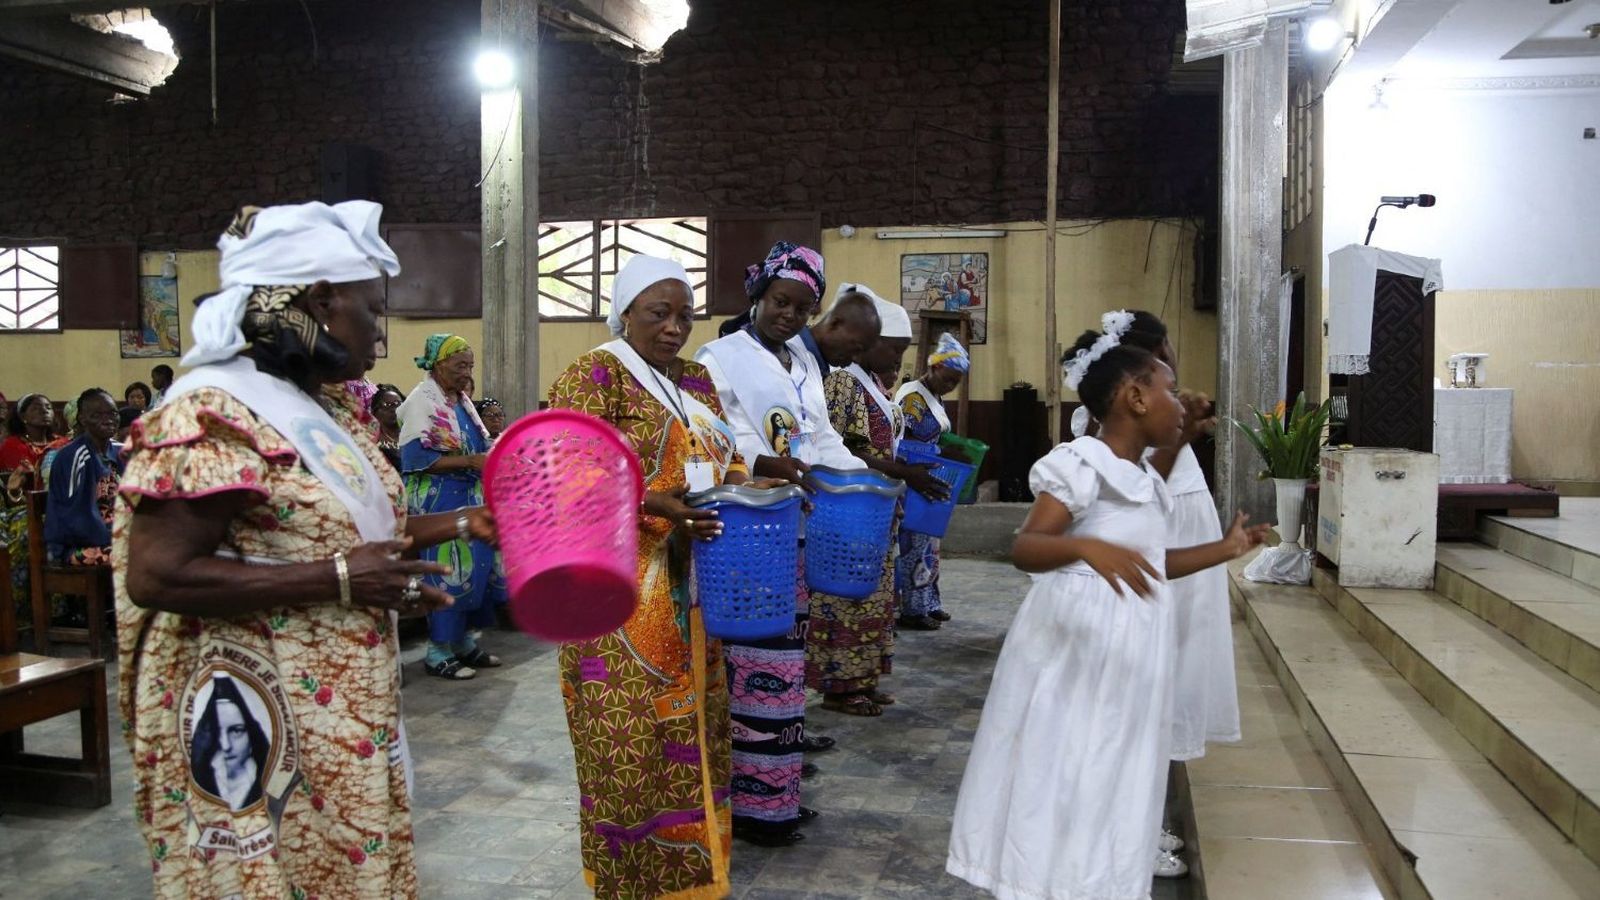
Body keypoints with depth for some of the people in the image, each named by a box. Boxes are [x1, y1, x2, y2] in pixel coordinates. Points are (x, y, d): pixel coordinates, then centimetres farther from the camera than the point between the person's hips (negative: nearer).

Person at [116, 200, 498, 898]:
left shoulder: (325, 409, 9)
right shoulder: (213, 414, -19)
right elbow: (154, 575, -24)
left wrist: (464, 522, 7)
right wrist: (339, 579, -25)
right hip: (261, 727, -9)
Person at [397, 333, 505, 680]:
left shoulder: (462, 400, 13)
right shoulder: (422, 400, -11)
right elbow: (418, 457, -20)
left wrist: (494, 454, 1)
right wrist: (472, 461, -23)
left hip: (468, 501, 8)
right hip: (439, 504, -8)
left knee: (472, 569, 10)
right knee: (446, 573, -5)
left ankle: (463, 642, 21)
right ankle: (438, 653, 5)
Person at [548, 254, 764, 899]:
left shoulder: (694, 379, 15)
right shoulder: (593, 375, -8)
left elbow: (723, 460, 19)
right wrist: (653, 506, -28)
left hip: (690, 591, 8)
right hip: (623, 592, -7)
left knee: (690, 724, 14)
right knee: (633, 736, -1)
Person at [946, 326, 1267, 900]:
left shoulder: (1147, 481, 11)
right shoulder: (1079, 463, -15)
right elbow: (1024, 548, -25)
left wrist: (1225, 549, 23)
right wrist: (1086, 546, -43)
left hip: (1131, 647, 8)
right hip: (1077, 640, -8)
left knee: (1113, 776, 16)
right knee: (1060, 771, 0)